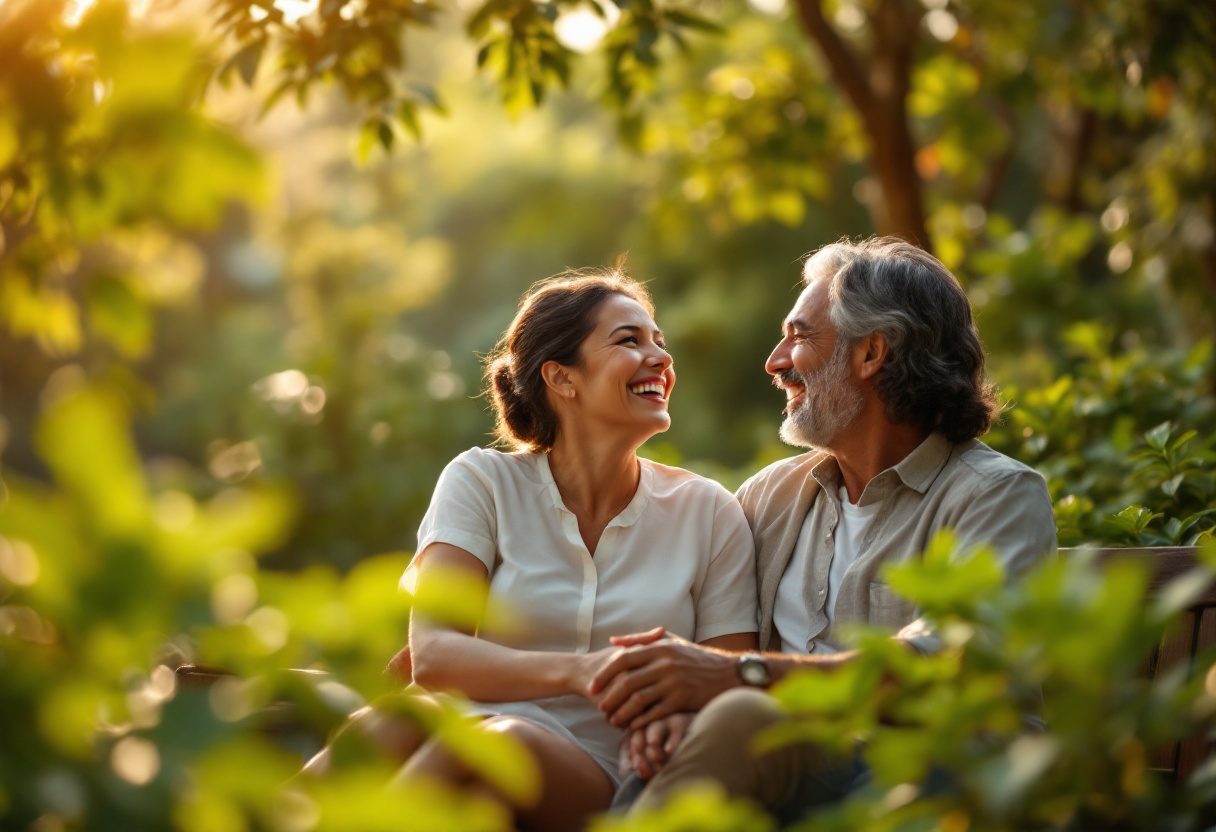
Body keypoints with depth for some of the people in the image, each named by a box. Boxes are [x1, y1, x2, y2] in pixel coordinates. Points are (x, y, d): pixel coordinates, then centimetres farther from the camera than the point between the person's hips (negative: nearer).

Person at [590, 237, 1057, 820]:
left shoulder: (1000, 494, 0)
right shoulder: (771, 492, 21)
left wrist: (742, 674, -26)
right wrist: (656, 692, -10)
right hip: (789, 763, 4)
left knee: (742, 719, -35)